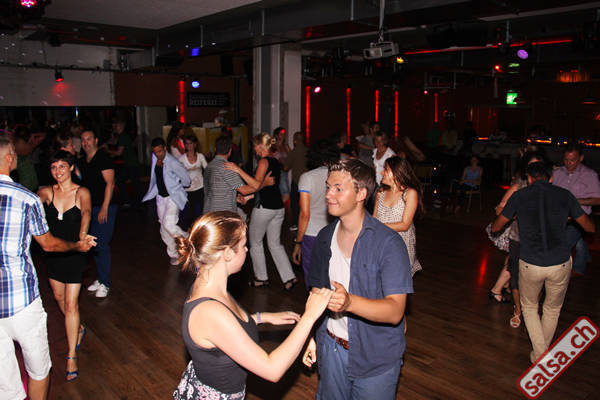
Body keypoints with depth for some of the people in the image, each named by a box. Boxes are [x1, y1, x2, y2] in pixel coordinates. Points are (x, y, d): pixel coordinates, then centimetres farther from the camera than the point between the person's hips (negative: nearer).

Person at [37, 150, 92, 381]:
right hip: (52, 253, 5)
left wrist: (82, 235, -51)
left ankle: (71, 356, 8)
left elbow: (86, 212, -31)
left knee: (71, 304, -3)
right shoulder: (47, 192, 0)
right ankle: (79, 329, 48)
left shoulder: (81, 192, -12)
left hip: (74, 253, -4)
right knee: (59, 297, 21)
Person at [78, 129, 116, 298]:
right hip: (89, 208, 8)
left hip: (104, 208, -8)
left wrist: (104, 208, -18)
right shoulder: (81, 162, 14)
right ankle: (101, 279, 23)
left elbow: (110, 183, -15)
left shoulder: (103, 158, -9)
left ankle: (104, 284, 1)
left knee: (102, 245, -8)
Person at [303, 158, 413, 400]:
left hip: (376, 359, -5)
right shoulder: (325, 238, 0)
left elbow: (395, 311, -26)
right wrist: (310, 335, 7)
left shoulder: (388, 242, -19)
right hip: (331, 348, 5)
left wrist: (349, 302, -41)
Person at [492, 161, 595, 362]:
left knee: (529, 307, 24)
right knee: (552, 309, 25)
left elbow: (495, 228, 8)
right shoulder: (564, 195, 2)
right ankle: (545, 352, 39)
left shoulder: (519, 196, 0)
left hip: (530, 265, -1)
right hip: (560, 264, 1)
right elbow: (590, 227, 13)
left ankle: (540, 355, 18)